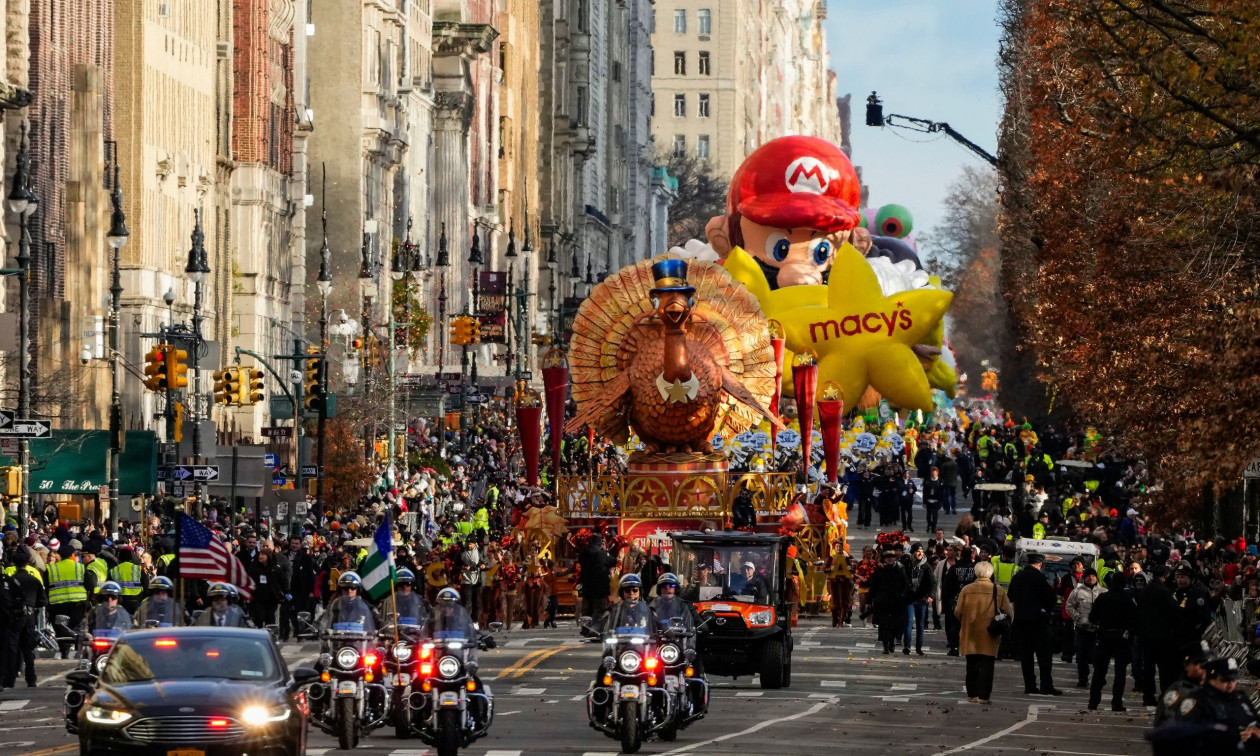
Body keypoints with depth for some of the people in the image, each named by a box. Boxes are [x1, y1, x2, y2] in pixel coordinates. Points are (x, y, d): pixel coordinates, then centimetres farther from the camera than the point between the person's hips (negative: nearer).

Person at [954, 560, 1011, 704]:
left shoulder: (966, 589, -4)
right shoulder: (998, 590, -4)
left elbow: (958, 612, -2)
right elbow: (1009, 612, -2)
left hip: (970, 633, 1)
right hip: (989, 636, -1)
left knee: (972, 665, 13)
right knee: (987, 665, 2)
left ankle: (972, 694, 17)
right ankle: (983, 695, -5)